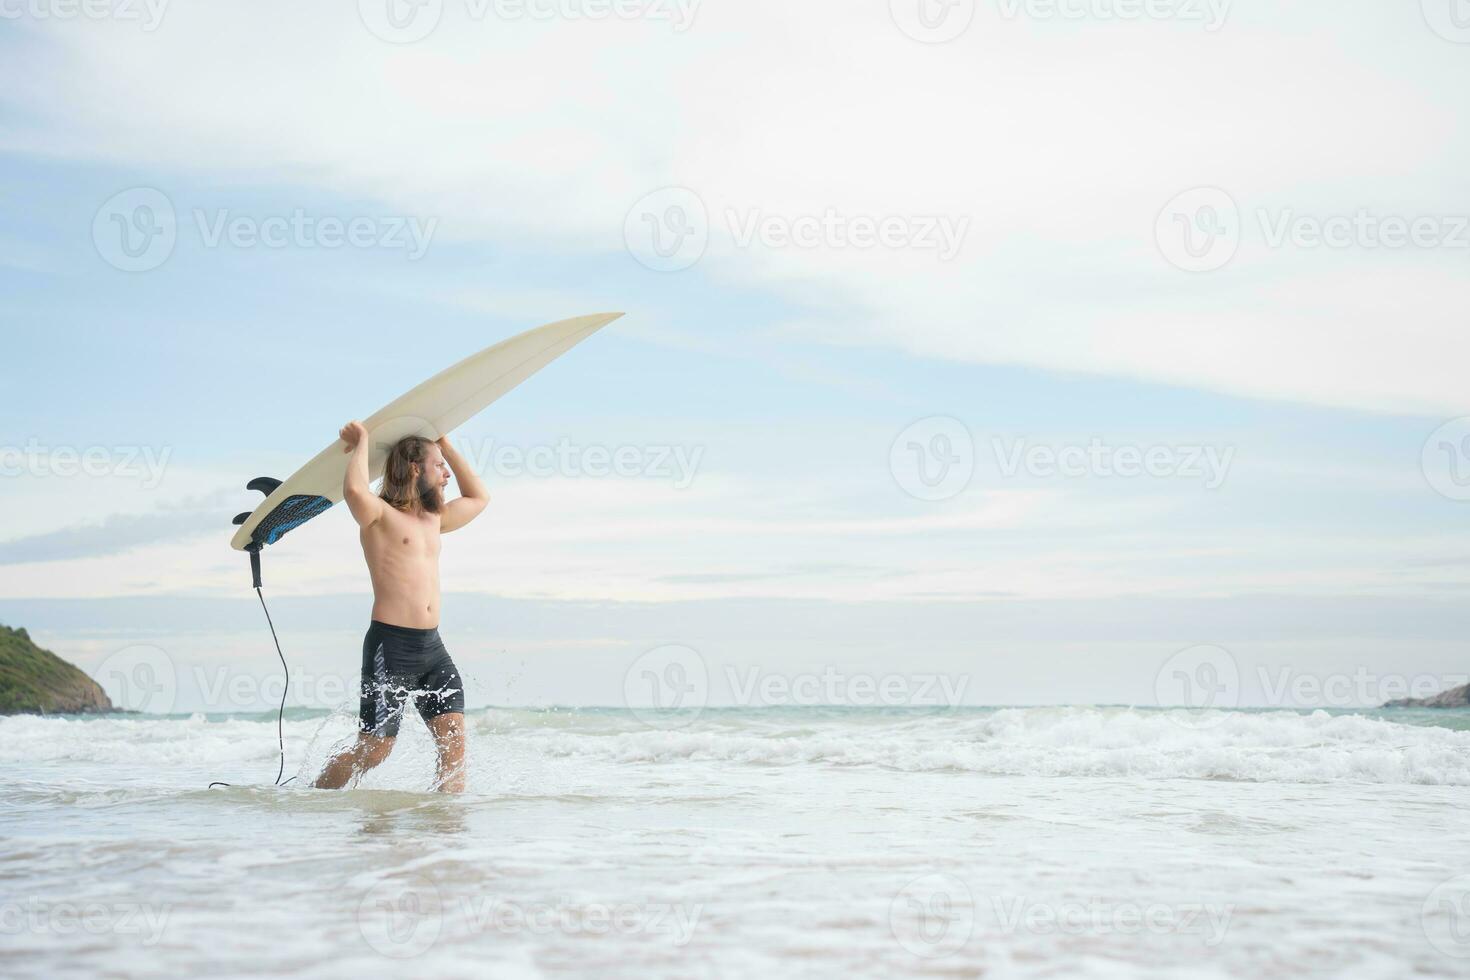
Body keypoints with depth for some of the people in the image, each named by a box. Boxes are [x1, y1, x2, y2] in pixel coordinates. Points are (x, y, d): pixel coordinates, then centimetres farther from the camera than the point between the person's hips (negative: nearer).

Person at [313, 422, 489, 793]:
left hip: (433, 647, 7)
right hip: (391, 645, -7)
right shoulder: (379, 515, -4)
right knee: (375, 749, -2)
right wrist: (362, 442, -10)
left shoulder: (434, 520, 20)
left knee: (455, 741, -6)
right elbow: (354, 490, -27)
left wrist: (446, 446, 29)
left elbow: (479, 498, 35)